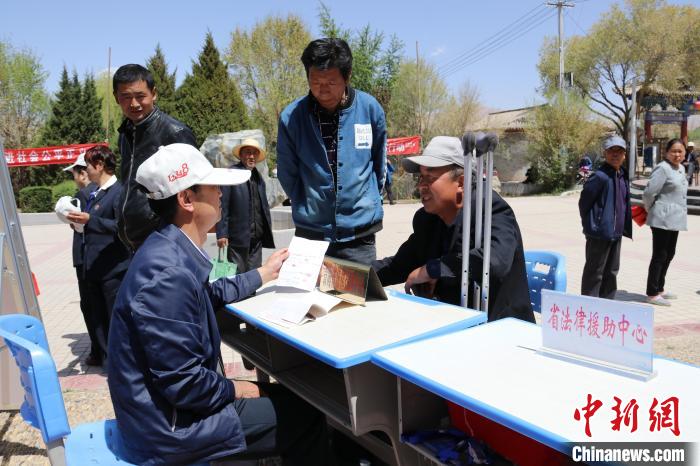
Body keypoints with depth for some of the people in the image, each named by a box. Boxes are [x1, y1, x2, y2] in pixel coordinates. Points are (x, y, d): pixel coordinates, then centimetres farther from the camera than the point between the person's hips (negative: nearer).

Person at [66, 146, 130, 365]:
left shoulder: (120, 191, -14)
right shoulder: (95, 193, 12)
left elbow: (123, 226, -23)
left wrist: (90, 220, -25)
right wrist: (80, 222, 6)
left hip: (113, 267, -9)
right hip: (93, 266, 9)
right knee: (97, 314, 18)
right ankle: (102, 353, 32)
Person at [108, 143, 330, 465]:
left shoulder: (172, 251, 2)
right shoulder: (168, 273, -30)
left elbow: (210, 295, 23)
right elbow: (180, 383, -28)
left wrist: (262, 274, 31)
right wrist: (236, 391, -11)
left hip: (169, 403, 10)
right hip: (171, 426, -10)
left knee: (287, 396, 19)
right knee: (305, 414, -4)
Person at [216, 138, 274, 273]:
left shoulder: (258, 177, 15)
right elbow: (222, 207, -11)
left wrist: (267, 231, 14)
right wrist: (222, 234, -15)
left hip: (257, 238, 6)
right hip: (238, 237, -6)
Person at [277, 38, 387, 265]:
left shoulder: (371, 109, -5)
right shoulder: (291, 116, -7)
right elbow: (287, 174, 5)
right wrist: (307, 208, 9)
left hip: (359, 235, 0)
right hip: (309, 232, 0)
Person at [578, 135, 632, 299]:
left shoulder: (623, 176, 9)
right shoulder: (600, 176, -16)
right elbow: (584, 203, -15)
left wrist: (625, 227, 13)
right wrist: (591, 226, -11)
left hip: (616, 233, 8)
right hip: (600, 234, -8)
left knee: (611, 272, 18)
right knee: (595, 273, 0)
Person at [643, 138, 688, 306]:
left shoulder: (681, 169, 13)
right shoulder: (662, 168, -14)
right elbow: (649, 193, -19)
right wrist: (649, 210, -2)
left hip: (674, 219, 9)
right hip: (663, 219, -9)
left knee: (669, 254, 16)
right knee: (659, 256, -4)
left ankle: (659, 288, 29)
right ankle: (652, 294, 3)